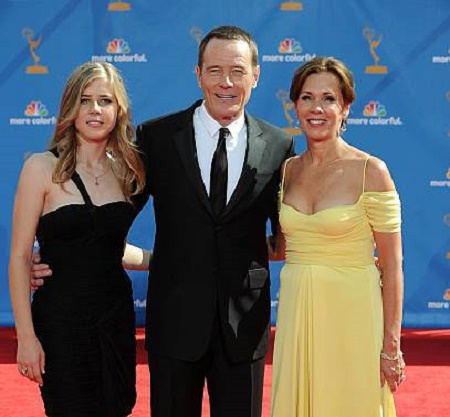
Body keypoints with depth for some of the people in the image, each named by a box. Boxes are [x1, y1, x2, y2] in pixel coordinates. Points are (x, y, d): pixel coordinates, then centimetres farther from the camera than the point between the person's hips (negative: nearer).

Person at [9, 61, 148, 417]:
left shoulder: (125, 170, 6)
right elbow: (20, 256, -9)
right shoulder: (43, 167, -8)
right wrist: (26, 336, -12)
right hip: (61, 320, -5)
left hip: (116, 318, 5)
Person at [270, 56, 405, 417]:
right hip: (296, 315, 5)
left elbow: (392, 266, -8)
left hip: (351, 316, -4)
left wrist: (391, 345, -9)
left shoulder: (371, 171, -9)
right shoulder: (288, 171, 6)